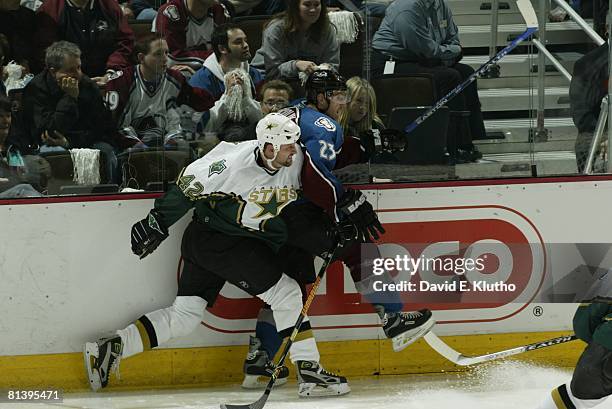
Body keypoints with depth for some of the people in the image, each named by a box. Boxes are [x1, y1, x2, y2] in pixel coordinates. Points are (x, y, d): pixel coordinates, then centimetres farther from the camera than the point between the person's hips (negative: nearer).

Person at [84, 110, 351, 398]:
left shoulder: (295, 161, -6)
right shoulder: (234, 162, -24)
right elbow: (189, 185, -15)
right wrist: (157, 222, -11)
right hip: (209, 237, -7)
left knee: (183, 317, 7)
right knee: (286, 293, -13)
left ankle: (109, 347, 14)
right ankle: (309, 373, -10)